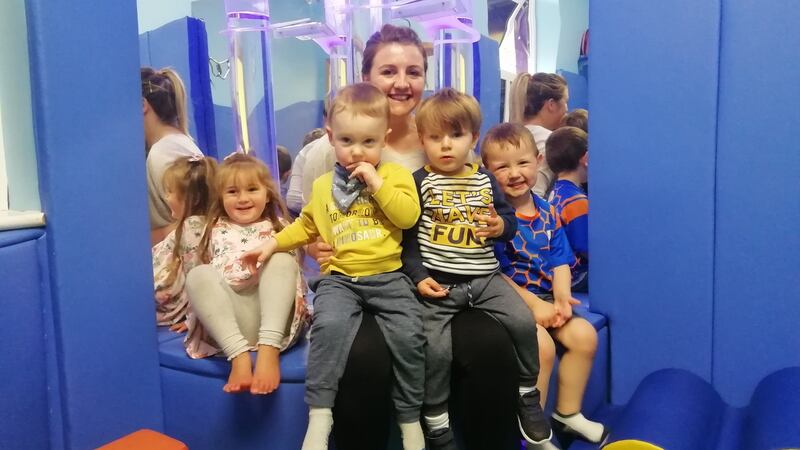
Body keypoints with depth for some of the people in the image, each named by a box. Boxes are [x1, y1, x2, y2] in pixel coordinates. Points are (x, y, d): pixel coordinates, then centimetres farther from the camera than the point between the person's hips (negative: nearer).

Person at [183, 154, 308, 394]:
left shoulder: (280, 228, 17)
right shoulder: (217, 231, 18)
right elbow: (206, 279, 19)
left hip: (274, 321, 0)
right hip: (229, 323, 1)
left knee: (283, 260, -22)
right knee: (197, 274, -21)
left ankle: (269, 351, -39)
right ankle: (240, 355, -36)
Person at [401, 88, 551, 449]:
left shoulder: (485, 180, 11)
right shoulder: (419, 183, 1)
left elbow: (509, 220, 17)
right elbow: (406, 236, -1)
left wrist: (501, 227, -8)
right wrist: (418, 277, -10)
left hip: (484, 278, 3)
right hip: (437, 282, -3)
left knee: (523, 321, -14)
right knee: (436, 348, -17)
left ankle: (528, 395, 11)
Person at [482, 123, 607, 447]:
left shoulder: (547, 212, 7)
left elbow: (560, 261, 7)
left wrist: (562, 295, -13)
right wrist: (533, 303, -18)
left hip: (544, 298, 6)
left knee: (584, 334, -9)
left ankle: (567, 412, 11)